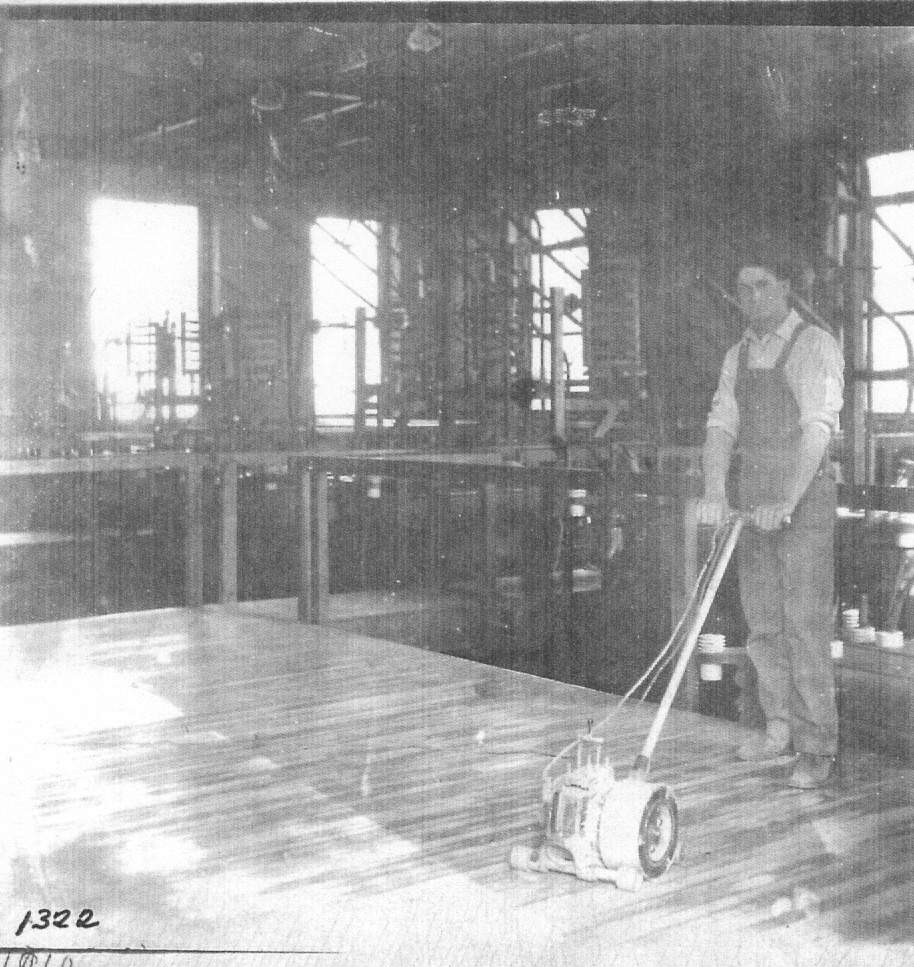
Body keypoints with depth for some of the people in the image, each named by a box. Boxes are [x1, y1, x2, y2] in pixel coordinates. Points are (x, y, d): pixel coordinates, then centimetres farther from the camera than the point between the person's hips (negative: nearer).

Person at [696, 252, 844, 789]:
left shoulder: (816, 346, -6)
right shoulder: (738, 356, 13)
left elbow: (817, 428, -17)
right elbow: (722, 426, 5)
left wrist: (787, 502, -27)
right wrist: (716, 491, -12)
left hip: (806, 493, -6)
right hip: (753, 495, 6)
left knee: (806, 620, -7)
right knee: (762, 618, 11)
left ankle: (818, 745, 1)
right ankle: (782, 728, 23)